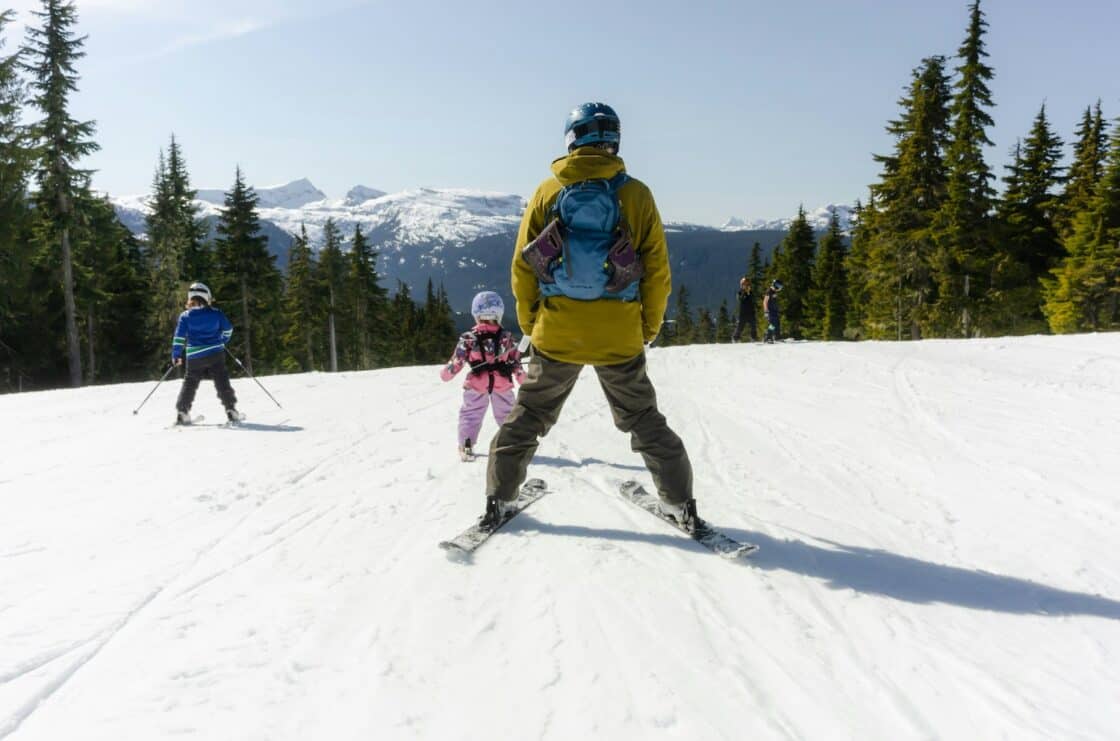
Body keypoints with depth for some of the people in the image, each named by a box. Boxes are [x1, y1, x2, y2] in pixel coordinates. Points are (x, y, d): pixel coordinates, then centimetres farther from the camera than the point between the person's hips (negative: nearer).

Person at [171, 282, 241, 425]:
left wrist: (176, 355, 3)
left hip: (194, 357, 0)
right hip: (216, 354, 0)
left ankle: (182, 413, 10)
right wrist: (222, 341, 28)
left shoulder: (185, 316, 1)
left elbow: (179, 337, -4)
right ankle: (231, 410, -2)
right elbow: (228, 329, 10)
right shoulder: (216, 313, 2)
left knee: (189, 384, 13)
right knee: (222, 383, 4)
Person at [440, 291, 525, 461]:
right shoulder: (506, 337, -2)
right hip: (503, 385, 1)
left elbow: (457, 361, -4)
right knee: (507, 415, 17)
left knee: (470, 415, 13)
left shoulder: (468, 339, -7)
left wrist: (445, 373, 14)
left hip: (476, 385, -1)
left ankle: (466, 446, 7)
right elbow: (516, 359, 4)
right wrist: (521, 376, 19)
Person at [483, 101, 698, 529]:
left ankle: (498, 497, 21)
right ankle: (681, 504, 21)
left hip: (555, 334, 0)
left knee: (529, 415, 18)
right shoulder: (636, 194, -3)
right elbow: (658, 273, -1)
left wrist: (529, 324, 13)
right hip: (620, 337, 0)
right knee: (643, 420, 16)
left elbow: (522, 266, 1)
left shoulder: (548, 190, -1)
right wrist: (648, 329, 12)